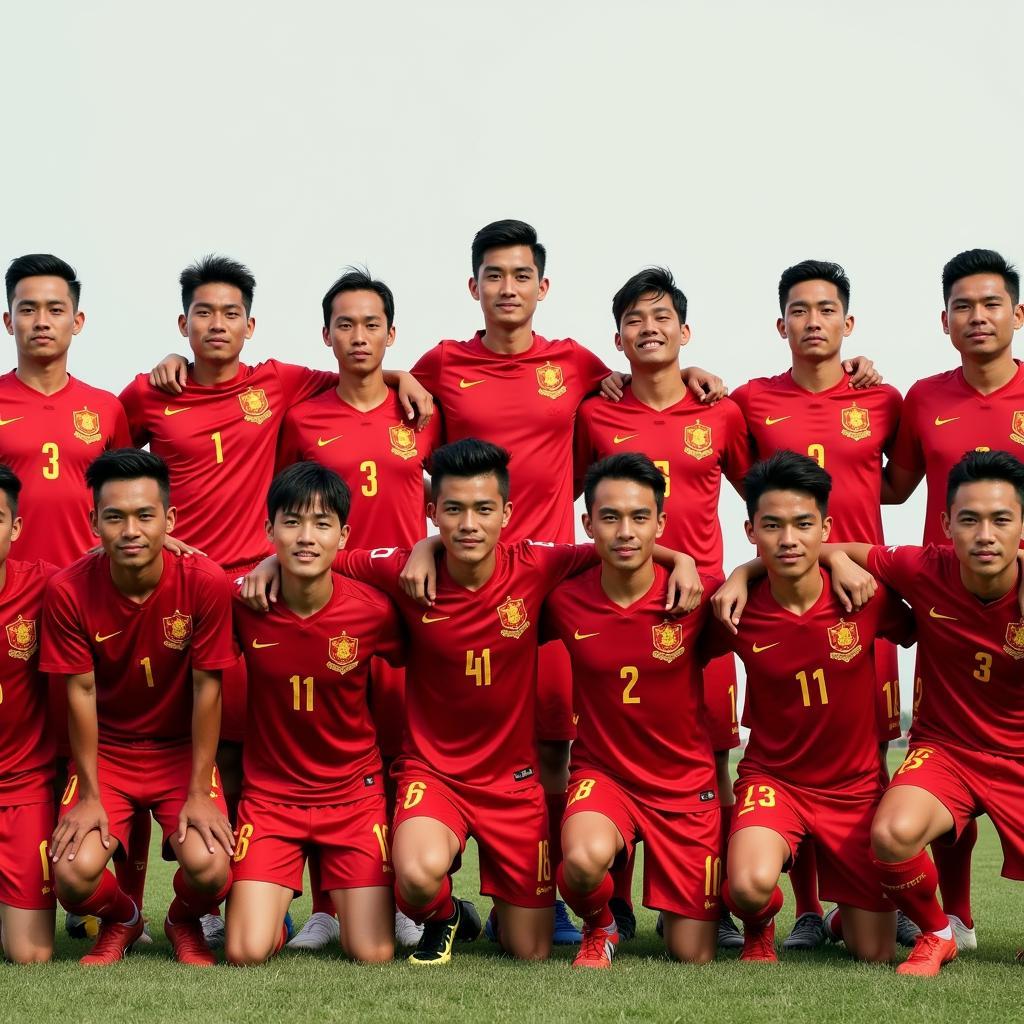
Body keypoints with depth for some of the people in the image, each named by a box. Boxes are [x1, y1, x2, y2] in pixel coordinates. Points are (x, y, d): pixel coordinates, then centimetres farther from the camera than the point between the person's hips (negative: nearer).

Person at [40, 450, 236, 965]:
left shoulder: (204, 581, -19)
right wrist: (90, 796, -8)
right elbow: (81, 694, -10)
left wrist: (199, 794, -12)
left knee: (209, 869, -24)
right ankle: (121, 919, 17)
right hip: (105, 751, 1)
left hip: (182, 749, 0)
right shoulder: (68, 590, -17)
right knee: (74, 874, -22)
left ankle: (184, 922, 15)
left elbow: (206, 687, -13)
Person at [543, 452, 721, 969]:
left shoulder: (697, 595, -13)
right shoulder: (564, 599, -10)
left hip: (686, 784, 0)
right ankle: (598, 927, 1)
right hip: (601, 773, 0)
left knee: (693, 956, 1)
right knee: (585, 859, -36)